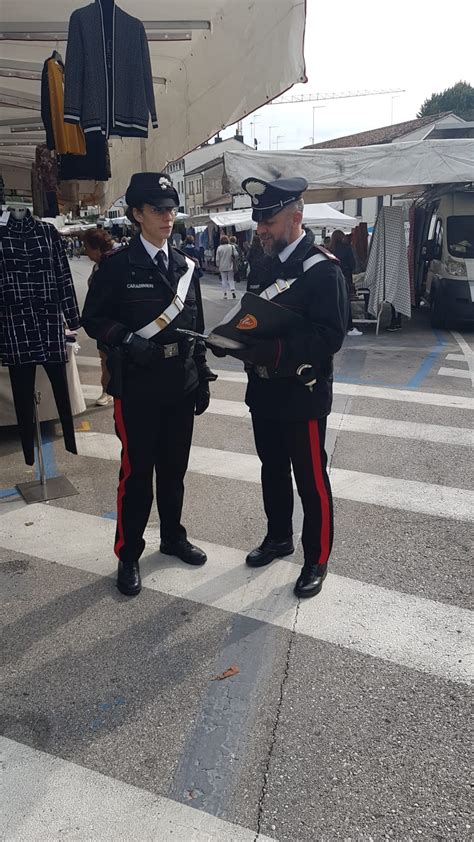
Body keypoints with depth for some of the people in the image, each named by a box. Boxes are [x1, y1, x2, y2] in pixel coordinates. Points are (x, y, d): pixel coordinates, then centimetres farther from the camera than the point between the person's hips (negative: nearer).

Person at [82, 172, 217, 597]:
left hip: (181, 385, 5)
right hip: (137, 387, -4)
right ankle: (129, 554, 20)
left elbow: (197, 327, 12)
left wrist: (203, 377, 9)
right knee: (136, 470, 4)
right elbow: (93, 319, -5)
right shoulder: (117, 264, -5)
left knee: (174, 467, 15)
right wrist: (128, 340, -22)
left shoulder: (185, 266, 9)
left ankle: (173, 537, 35)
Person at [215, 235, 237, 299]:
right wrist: (234, 264, 7)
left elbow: (217, 258, -2)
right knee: (231, 279, 9)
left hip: (222, 267, 0)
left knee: (224, 280, 7)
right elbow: (234, 256, -3)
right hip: (230, 266, 0)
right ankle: (233, 291, -8)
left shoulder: (219, 248, -6)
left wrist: (218, 265, 10)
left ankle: (225, 293, 5)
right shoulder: (231, 247, -5)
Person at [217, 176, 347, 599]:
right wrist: (241, 340, -2)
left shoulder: (323, 269, -14)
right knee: (273, 470, 19)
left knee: (311, 480, 5)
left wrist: (275, 350, -30)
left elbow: (330, 336, -21)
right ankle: (279, 537, 39)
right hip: (264, 390, 7)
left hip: (303, 395, -7)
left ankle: (317, 560, 22)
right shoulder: (268, 264, 10)